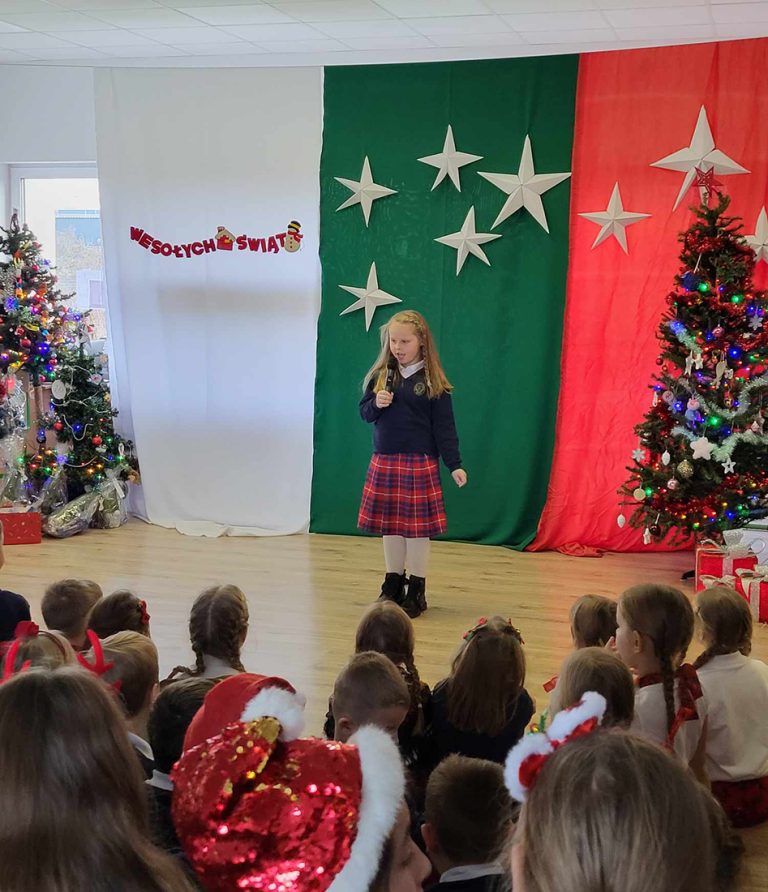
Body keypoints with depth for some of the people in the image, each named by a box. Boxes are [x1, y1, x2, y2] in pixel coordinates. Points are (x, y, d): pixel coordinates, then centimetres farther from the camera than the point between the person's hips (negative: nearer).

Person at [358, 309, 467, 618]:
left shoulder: (432, 383, -5)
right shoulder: (380, 375, 6)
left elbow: (444, 427, -6)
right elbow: (364, 412, 11)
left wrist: (454, 465, -11)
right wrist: (376, 404, -12)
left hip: (419, 462, -4)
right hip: (384, 462, 4)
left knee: (417, 526, 1)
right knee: (389, 525, 11)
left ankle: (416, 591, 12)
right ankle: (393, 584, 24)